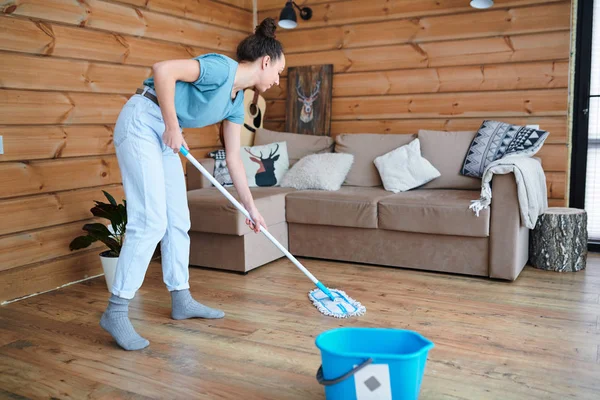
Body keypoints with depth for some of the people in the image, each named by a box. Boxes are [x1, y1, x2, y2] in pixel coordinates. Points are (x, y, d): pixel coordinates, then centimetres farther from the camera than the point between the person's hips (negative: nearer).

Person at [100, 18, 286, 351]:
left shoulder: (237, 101, 10)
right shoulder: (223, 67, -16)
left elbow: (234, 159, 14)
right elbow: (163, 70, -26)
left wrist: (251, 208, 15)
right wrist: (173, 126, -19)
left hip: (164, 135, 9)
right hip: (141, 122, -9)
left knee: (178, 222, 8)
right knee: (150, 221, -14)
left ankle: (181, 300, 19)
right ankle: (115, 313, -7)